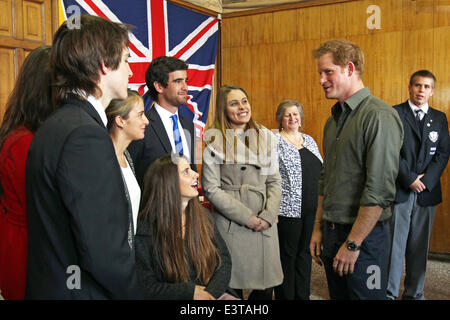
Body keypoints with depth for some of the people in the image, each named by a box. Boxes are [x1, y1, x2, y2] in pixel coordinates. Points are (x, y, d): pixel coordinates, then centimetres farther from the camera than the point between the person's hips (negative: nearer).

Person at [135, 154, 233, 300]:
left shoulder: (202, 216, 6)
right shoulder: (144, 229, -9)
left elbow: (224, 259, 6)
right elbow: (146, 287, -8)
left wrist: (211, 292, -10)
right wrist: (190, 292, -14)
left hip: (213, 293, 3)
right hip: (174, 297, -3)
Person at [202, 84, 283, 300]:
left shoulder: (266, 137, 11)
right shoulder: (214, 141, -2)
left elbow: (275, 181, 10)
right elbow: (211, 189, -7)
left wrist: (268, 216, -5)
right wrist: (246, 217, -10)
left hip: (265, 223, 4)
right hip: (230, 223, -3)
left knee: (266, 288, 7)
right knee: (232, 286, 2)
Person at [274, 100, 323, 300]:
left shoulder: (309, 140, 13)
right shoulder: (275, 141, -7)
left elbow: (319, 173, 18)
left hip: (311, 209, 6)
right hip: (288, 209, -6)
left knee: (304, 252, 15)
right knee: (287, 255, 4)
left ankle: (303, 295, 28)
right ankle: (285, 296, 19)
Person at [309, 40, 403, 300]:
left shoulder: (379, 116, -15)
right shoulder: (334, 119, 12)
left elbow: (380, 190, -20)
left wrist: (353, 243, -17)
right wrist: (319, 228, 13)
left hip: (364, 238, -7)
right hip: (332, 233, 8)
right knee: (338, 294, 17)